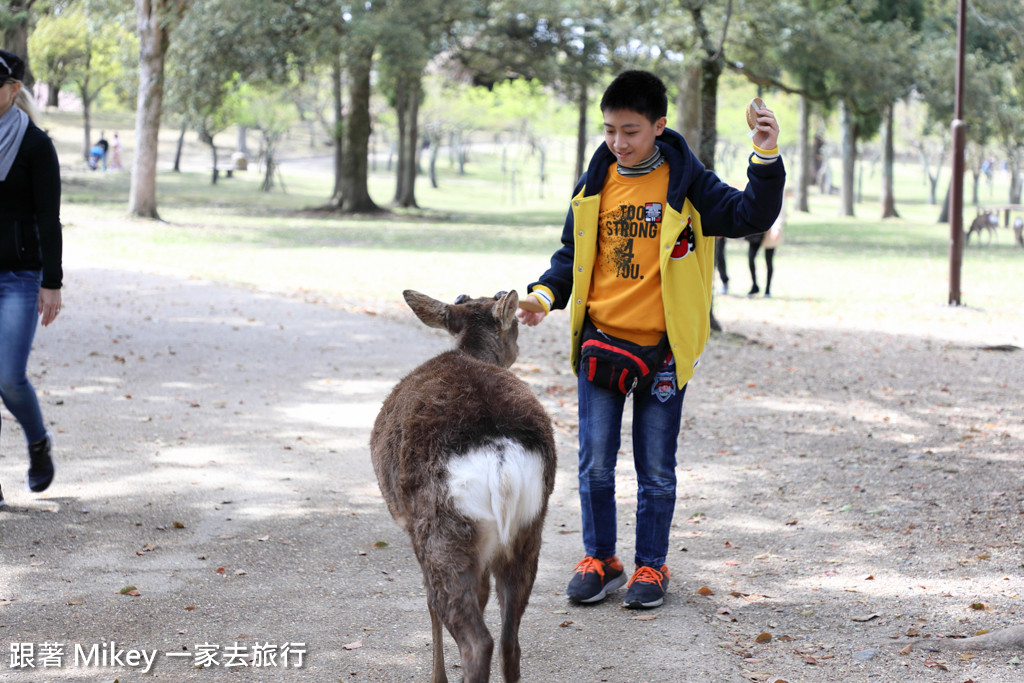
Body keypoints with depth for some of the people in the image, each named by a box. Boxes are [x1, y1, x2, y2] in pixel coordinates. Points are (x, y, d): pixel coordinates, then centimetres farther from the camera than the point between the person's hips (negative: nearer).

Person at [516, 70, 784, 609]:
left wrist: (766, 159, -20)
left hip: (662, 348, -2)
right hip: (599, 341, 3)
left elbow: (749, 216, -8)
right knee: (595, 462, 5)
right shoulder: (595, 184, 5)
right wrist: (546, 294, -2)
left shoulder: (687, 183, -3)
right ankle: (599, 559, 21)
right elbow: (572, 254, 15)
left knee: (656, 468, 6)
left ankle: (651, 566, 19)